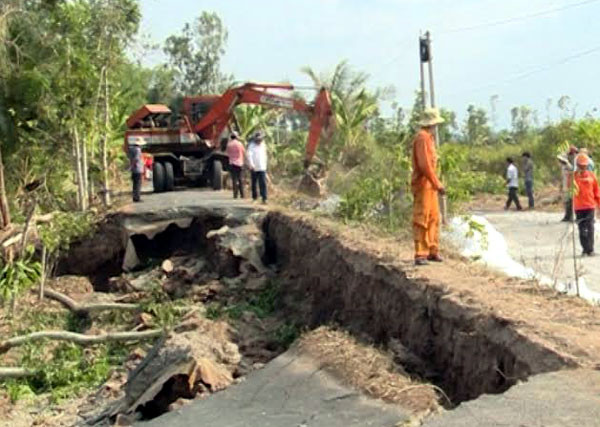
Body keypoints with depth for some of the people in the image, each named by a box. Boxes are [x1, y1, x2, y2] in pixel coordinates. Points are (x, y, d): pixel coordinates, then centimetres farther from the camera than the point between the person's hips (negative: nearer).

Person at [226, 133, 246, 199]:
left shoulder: (229, 144, -1)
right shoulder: (240, 144, -4)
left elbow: (227, 153, 11)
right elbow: (244, 152, 5)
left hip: (232, 163, 0)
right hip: (240, 163, 0)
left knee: (234, 179, 1)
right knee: (240, 179, 7)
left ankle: (235, 194, -4)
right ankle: (242, 194, 5)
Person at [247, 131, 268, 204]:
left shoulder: (263, 145, 11)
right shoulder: (252, 146, -5)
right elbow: (249, 155, -18)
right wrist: (251, 164, -30)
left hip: (262, 168, 2)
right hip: (254, 168, -2)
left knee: (263, 184, -9)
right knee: (254, 183, 9)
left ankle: (264, 199, -13)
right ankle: (255, 196, 26)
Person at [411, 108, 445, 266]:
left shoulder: (429, 137, 17)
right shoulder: (422, 137, -14)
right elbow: (424, 165, -21)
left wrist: (436, 183, 14)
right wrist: (437, 184, -19)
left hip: (430, 185, 10)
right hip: (423, 184, -10)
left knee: (434, 219, 13)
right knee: (421, 220, -8)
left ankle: (432, 251, 20)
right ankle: (420, 255, -7)